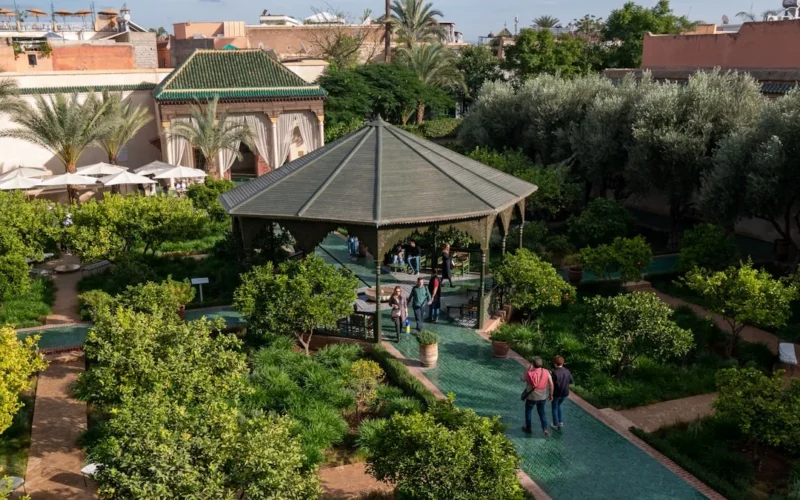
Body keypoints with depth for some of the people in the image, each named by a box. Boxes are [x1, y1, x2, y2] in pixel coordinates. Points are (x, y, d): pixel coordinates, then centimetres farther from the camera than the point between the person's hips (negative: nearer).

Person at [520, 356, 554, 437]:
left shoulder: (529, 373, -20)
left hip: (531, 397, -2)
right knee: (542, 412, 23)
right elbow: (551, 384, -8)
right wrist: (551, 395, 6)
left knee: (528, 411, 21)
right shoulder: (546, 372, -13)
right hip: (543, 397, 2)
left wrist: (528, 369, -1)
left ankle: (528, 429, 35)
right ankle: (545, 429, 14)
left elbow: (522, 379, -1)